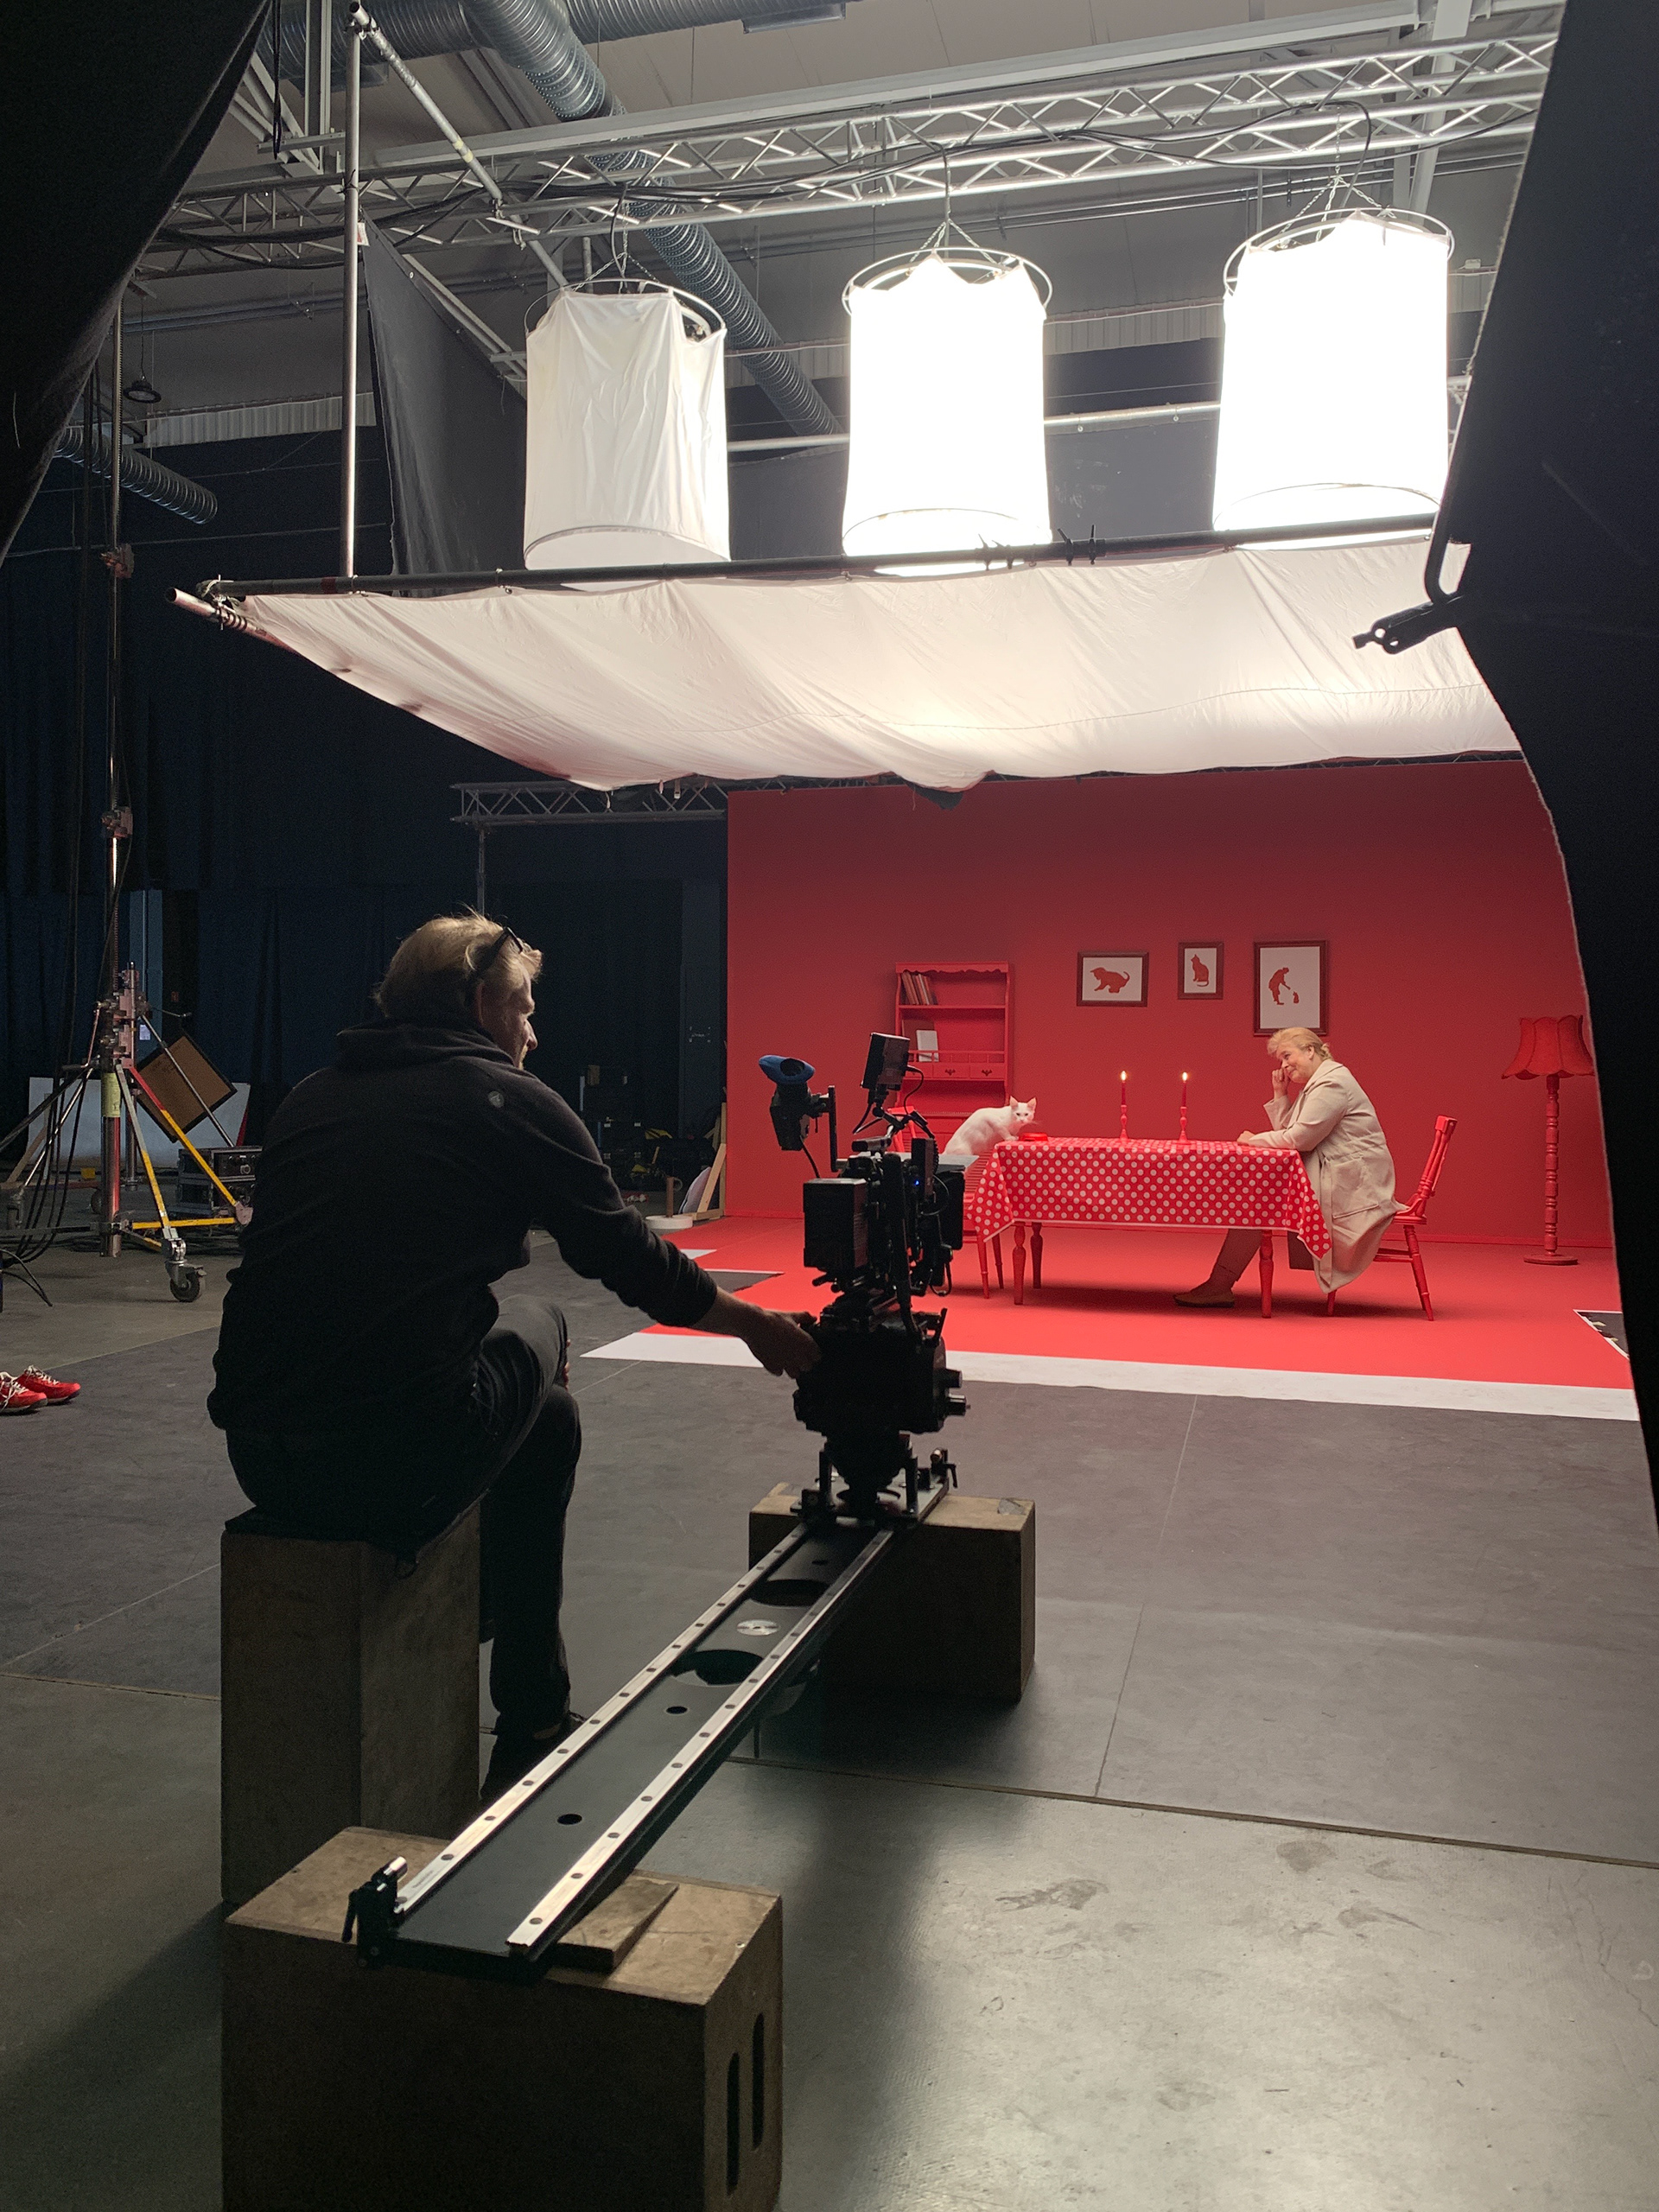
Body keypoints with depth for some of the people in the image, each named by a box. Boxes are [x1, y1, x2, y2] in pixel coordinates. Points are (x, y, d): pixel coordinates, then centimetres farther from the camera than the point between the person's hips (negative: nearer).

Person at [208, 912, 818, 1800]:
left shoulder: (309, 1095, 16)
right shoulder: (509, 1100, 1)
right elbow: (631, 1259, 6)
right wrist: (757, 1325, 23)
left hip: (258, 1459, 6)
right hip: (397, 1467, -6)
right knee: (535, 1326, 24)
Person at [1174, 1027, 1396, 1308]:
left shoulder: (1333, 1082, -13)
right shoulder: (1315, 1084, 20)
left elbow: (1301, 1137, -20)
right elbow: (1288, 1133, 17)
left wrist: (1254, 1139, -7)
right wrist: (1280, 1094, 9)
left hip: (1349, 1186, -10)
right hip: (1331, 1179, 10)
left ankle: (1220, 1285, -10)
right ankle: (1219, 1283, -3)